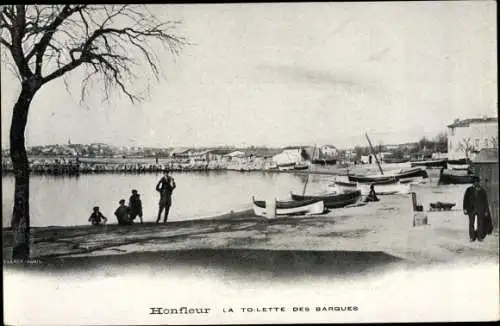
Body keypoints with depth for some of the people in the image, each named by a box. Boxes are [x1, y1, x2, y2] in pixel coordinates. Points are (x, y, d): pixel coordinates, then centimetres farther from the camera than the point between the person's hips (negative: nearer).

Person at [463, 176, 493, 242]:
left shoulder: (483, 191, 4)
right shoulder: (469, 190, 1)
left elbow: (486, 201, 7)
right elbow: (465, 199, 1)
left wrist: (486, 211, 5)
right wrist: (465, 209, -6)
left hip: (480, 210, 0)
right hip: (471, 209, 0)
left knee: (480, 224, 3)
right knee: (471, 223, 3)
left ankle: (480, 236, 14)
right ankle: (472, 237, 11)